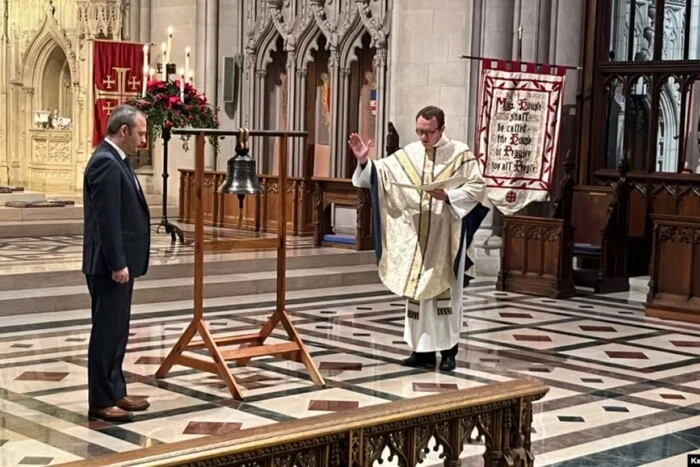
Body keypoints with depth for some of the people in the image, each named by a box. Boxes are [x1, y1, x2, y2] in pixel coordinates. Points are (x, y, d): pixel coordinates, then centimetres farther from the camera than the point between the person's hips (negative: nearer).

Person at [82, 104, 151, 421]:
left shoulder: (115, 160, 15)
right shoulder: (106, 162, -18)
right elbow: (107, 219, -22)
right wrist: (117, 264, -22)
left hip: (120, 262, 10)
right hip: (110, 265, -10)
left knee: (117, 332, 15)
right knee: (106, 332, -3)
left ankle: (115, 392, 24)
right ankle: (100, 401, 4)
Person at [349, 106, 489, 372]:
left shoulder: (460, 154, -4)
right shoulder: (408, 154, 5)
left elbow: (477, 188, -6)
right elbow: (379, 173, 3)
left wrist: (448, 196, -19)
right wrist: (364, 161, -16)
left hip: (445, 237, -4)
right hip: (415, 237, 4)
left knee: (446, 291, 1)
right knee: (417, 292, 6)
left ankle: (449, 350, 9)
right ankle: (423, 349, 13)